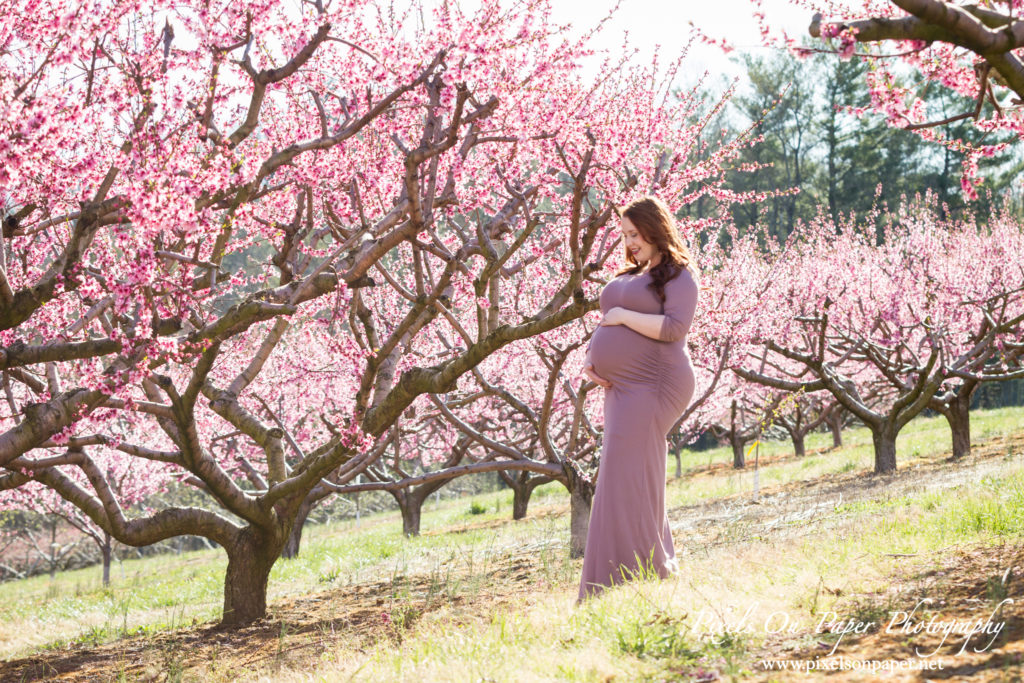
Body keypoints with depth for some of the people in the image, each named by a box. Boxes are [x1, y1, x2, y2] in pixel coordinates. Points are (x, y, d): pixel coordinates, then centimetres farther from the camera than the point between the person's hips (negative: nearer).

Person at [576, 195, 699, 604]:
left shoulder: (678, 276, -5)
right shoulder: (630, 277, 21)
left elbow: (674, 328, -19)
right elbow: (607, 324, 24)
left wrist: (623, 316, -13)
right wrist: (589, 357, 6)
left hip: (651, 386, -9)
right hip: (621, 387, 9)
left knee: (626, 481, -15)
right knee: (636, 484, 9)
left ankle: (640, 576, -14)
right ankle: (656, 570, 14)